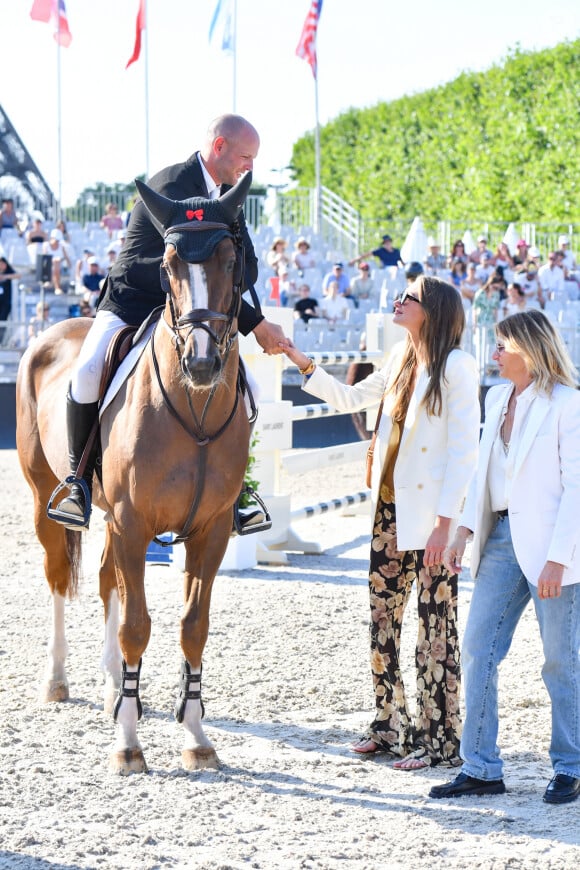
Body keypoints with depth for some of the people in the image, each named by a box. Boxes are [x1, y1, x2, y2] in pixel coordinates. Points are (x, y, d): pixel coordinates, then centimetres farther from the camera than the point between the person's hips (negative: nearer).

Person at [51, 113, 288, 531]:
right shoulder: (171, 187, -21)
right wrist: (255, 324, -26)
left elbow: (248, 266, 7)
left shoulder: (228, 195, 5)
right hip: (129, 306, -7)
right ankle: (79, 482, -15)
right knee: (88, 372, -31)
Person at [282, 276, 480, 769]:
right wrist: (304, 365, 18)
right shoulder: (402, 358, 12)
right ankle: (392, 726, 23)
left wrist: (445, 522, -19)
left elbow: (465, 449, -15)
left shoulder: (456, 366, -12)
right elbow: (352, 399, 26)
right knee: (382, 621, 11)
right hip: (390, 508, 8)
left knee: (435, 627, -2)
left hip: (431, 517, -8)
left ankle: (438, 737, 7)